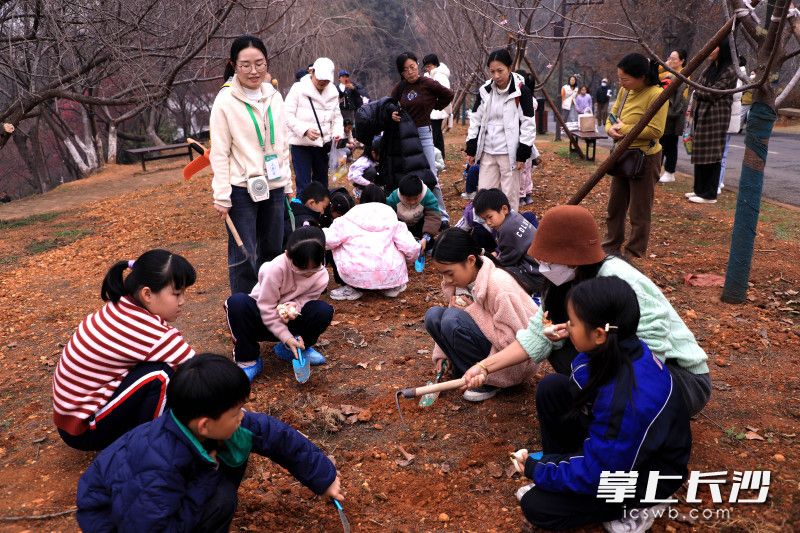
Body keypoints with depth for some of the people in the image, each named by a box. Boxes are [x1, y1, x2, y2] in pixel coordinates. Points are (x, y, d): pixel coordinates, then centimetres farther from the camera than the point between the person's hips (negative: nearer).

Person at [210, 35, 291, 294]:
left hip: (274, 187, 5)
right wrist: (222, 196, -12)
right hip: (242, 190, -5)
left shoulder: (274, 97, 6)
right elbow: (220, 153, -9)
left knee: (272, 251, 15)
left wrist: (288, 183, 13)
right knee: (244, 256, -1)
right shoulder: (225, 101, -9)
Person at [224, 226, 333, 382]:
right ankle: (248, 360, -17)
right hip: (265, 321, -3)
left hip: (289, 320, 3)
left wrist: (294, 307, -34)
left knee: (324, 310, -26)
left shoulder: (321, 276, -17)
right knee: (237, 302, -35)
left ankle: (287, 350, 0)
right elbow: (267, 309, -24)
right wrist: (287, 338, -30)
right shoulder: (275, 269, -29)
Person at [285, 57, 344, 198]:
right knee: (303, 185, -4)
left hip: (323, 143, 5)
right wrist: (305, 130, -27)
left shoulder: (333, 92, 4)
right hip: (301, 144, -5)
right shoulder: (298, 89, -10)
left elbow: (337, 116, 10)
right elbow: (288, 115, -13)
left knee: (322, 182, 18)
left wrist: (338, 133, -10)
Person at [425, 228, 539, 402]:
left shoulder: (498, 286, -27)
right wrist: (442, 354, -4)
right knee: (433, 315, -9)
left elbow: (512, 340, -27)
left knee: (453, 319, -28)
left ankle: (487, 382, -11)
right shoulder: (460, 279, -4)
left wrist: (472, 310, -23)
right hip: (489, 341, 8)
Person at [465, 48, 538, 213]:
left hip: (510, 152, -4)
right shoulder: (485, 90, 5)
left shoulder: (521, 91, -9)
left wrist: (523, 154, -12)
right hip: (487, 152, 5)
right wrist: (471, 149, 8)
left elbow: (528, 125, -9)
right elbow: (475, 120, 11)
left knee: (510, 195, 1)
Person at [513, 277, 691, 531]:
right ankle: (559, 467, 8)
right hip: (614, 446, 7)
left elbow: (597, 475, -26)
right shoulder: (619, 350, -16)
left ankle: (636, 505, 3)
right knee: (550, 388, -6)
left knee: (537, 506, -9)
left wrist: (537, 471, -14)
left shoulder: (627, 399, -38)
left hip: (645, 472, -7)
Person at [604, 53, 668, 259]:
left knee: (639, 212, 3)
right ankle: (610, 247, 31)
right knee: (615, 206, 17)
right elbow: (612, 115, 12)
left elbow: (655, 131, -24)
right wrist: (611, 128, -11)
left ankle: (633, 256, 14)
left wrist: (624, 129, -19)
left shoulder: (656, 94, -19)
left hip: (645, 158, -8)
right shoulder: (625, 91, 4)